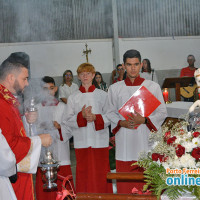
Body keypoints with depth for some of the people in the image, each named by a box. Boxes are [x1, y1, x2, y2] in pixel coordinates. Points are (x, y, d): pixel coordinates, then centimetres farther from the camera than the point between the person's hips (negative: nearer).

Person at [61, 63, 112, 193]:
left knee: (101, 175, 0)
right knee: (83, 175, 3)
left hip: (100, 141, -1)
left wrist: (96, 117, -16)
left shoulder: (103, 95, 5)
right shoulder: (73, 97, 9)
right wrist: (81, 115, -13)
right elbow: (67, 121, 3)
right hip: (81, 142, 1)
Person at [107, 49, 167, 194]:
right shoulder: (115, 88, 10)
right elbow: (111, 112, 13)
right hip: (124, 143, 1)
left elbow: (162, 112, 4)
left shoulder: (153, 87, 5)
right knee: (124, 185, 1)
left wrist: (144, 120, -13)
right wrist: (121, 123, -8)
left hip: (146, 143, -1)